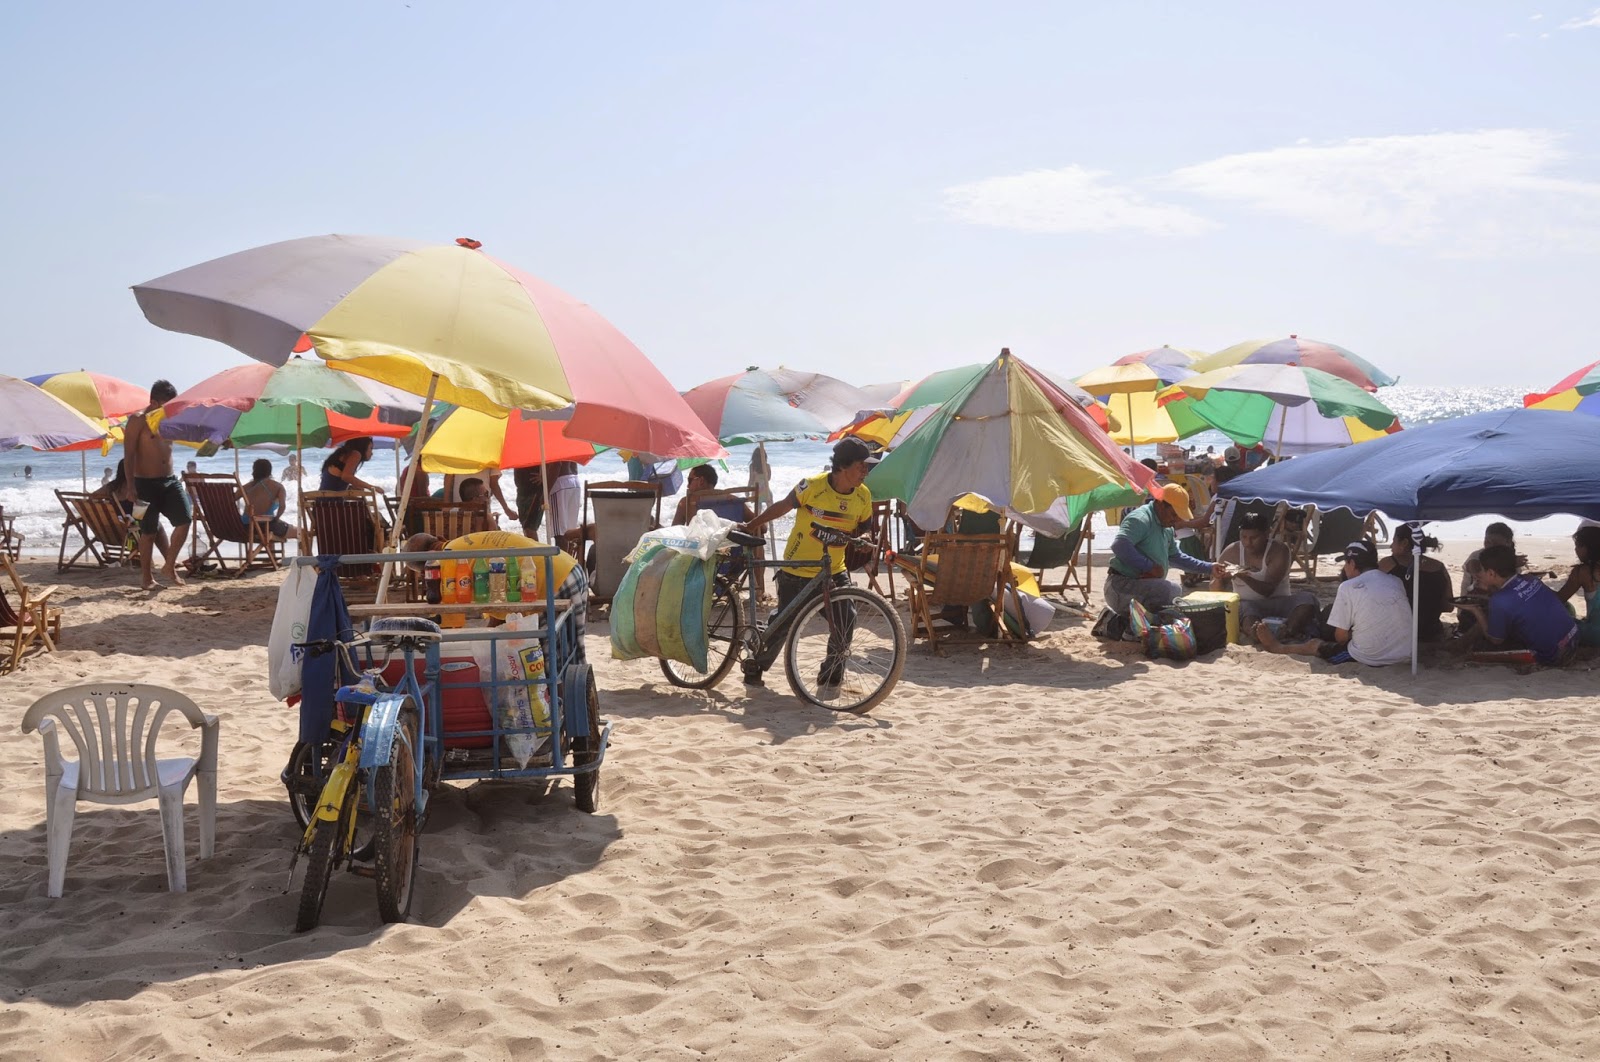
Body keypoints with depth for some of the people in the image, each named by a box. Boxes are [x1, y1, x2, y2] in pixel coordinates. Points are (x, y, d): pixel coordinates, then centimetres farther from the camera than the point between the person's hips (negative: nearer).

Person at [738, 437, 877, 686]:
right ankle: (755, 666, 24)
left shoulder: (863, 495, -5)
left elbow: (863, 528, 10)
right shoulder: (812, 486, -20)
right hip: (797, 571, -4)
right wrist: (750, 526, -5)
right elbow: (781, 507, -8)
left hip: (834, 570, 4)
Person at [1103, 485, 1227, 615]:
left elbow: (1175, 556, 32)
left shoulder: (1166, 529, 18)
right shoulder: (1141, 519, -15)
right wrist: (1149, 566, -24)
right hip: (1123, 586, -11)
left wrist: (1209, 568, 26)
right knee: (1172, 590, -27)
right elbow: (1119, 545, -30)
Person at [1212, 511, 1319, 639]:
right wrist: (1219, 579, -22)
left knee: (1308, 598, -29)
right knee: (1245, 609, -38)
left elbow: (1268, 590, -17)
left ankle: (1288, 633, -55)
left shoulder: (1279, 551, -7)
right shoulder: (1232, 552, 1)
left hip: (1278, 602, 1)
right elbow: (1214, 590, 3)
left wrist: (1244, 576, -34)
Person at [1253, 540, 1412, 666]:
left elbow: (1341, 637, -6)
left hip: (1370, 659, -6)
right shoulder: (1396, 582, 7)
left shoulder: (1348, 587, -10)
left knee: (1315, 645, 22)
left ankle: (1276, 647, 51)